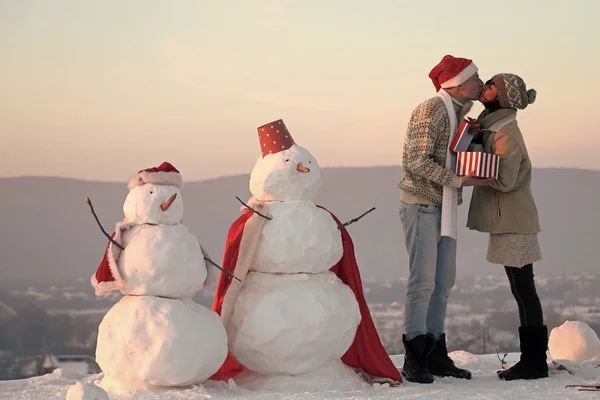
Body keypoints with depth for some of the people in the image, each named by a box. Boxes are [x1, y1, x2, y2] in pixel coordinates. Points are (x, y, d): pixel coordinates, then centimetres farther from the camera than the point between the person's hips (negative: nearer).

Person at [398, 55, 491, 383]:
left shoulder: (458, 112, 15)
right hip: (422, 204, -9)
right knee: (423, 280, -10)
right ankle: (414, 360, -6)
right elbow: (419, 161, -20)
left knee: (443, 282, 9)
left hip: (445, 207, 9)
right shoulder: (431, 111, -14)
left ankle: (435, 355, 15)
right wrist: (458, 181, -24)